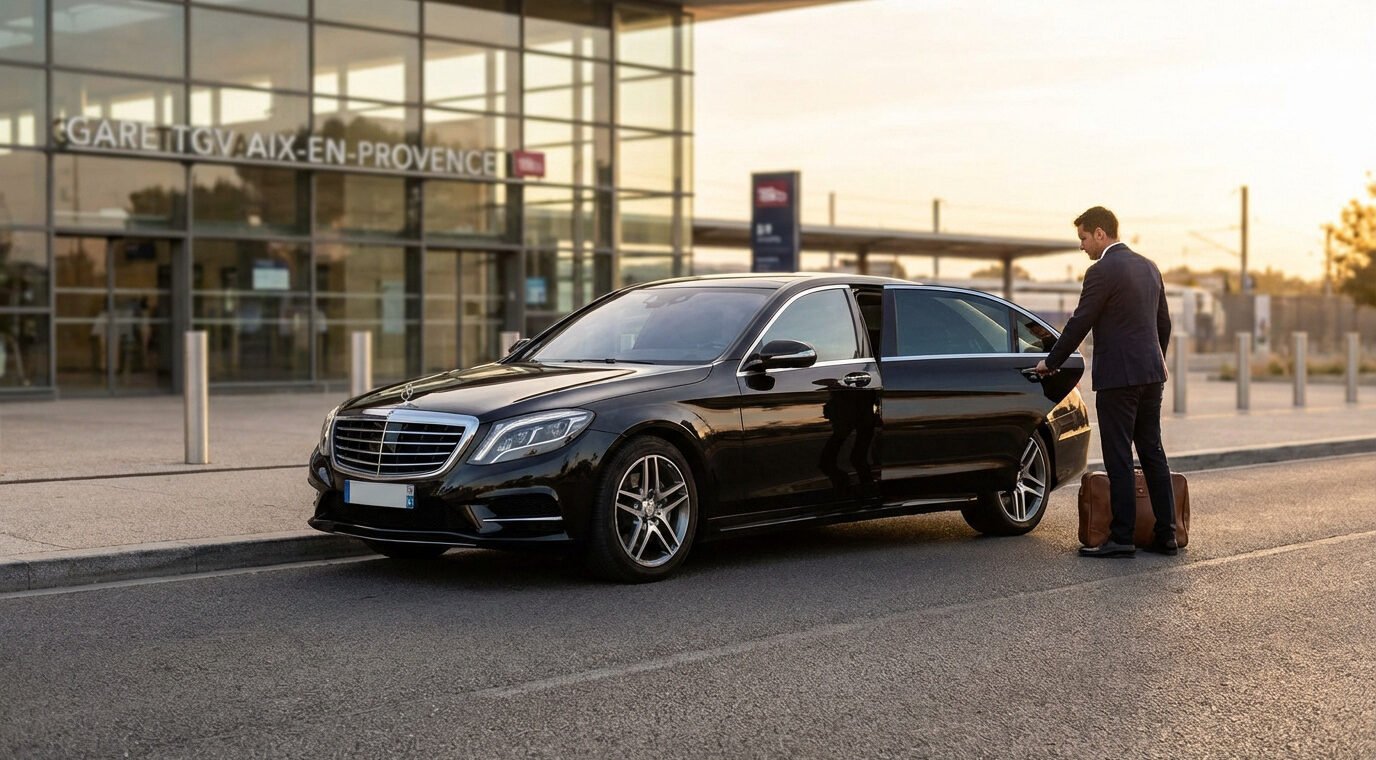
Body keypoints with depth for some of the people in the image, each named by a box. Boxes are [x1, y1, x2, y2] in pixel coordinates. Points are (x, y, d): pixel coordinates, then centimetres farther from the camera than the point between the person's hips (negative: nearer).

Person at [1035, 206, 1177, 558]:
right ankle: (1166, 535, 13)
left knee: (1119, 459, -4)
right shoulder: (1149, 267, 13)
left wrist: (1051, 362, 2)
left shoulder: (1102, 271, -12)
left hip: (1118, 376, -8)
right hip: (1151, 374, 8)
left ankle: (1121, 538, -2)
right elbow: (1164, 323, 19)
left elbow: (1079, 324, -10)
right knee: (1153, 454, 11)